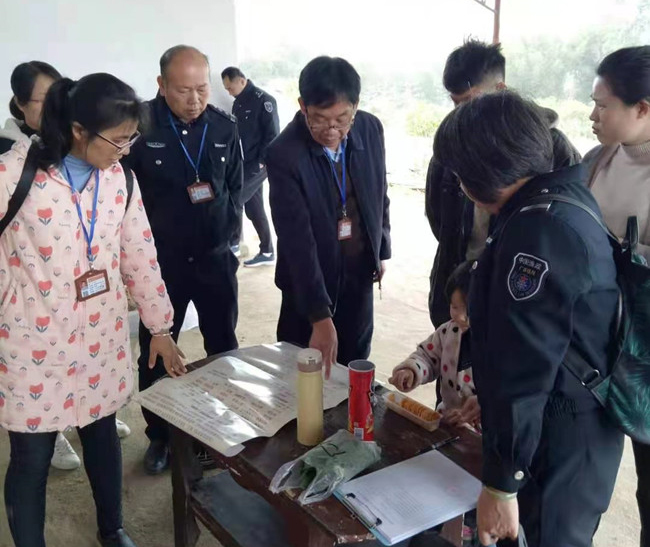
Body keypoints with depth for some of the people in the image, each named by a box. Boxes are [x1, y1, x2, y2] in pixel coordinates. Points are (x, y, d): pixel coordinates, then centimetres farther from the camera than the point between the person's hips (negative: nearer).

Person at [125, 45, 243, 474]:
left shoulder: (225, 126, 0)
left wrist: (228, 228, 5)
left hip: (215, 258, 3)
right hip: (160, 260, -2)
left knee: (224, 347, 13)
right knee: (155, 353, 10)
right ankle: (160, 436, 30)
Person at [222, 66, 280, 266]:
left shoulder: (263, 100, -9)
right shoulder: (238, 103, 14)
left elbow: (273, 133, -14)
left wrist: (262, 161, -16)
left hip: (258, 165, -8)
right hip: (244, 165, 8)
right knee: (254, 209, 9)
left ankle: (233, 243, 4)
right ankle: (267, 253, 16)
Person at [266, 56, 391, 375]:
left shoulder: (371, 129, -9)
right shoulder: (283, 154, -24)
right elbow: (297, 239, -27)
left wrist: (382, 250, 14)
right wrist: (320, 316, -29)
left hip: (360, 269, 4)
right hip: (308, 277, -4)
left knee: (354, 363, 17)